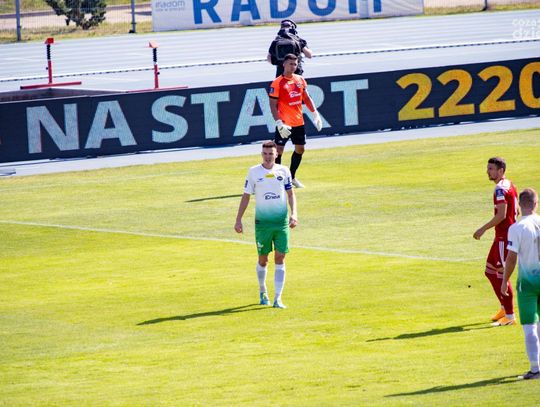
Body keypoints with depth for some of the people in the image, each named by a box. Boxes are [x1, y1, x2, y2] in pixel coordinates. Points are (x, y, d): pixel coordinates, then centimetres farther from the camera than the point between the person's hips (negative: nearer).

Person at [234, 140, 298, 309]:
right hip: (262, 222, 0)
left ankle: (278, 298, -5)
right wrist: (238, 219, 1)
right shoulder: (253, 172, 1)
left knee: (280, 258, -5)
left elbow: (290, 194, 9)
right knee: (263, 259, 7)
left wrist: (293, 214, -6)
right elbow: (246, 196, 5)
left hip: (282, 221, 0)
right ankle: (262, 291, 31)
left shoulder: (284, 171, 3)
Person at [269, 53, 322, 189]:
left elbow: (306, 98, 17)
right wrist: (279, 123, -21)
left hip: (299, 122, 6)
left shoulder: (300, 80, 7)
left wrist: (315, 113, 9)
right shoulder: (277, 83, -11)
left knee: (300, 149, 13)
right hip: (284, 124, -6)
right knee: (279, 151, -8)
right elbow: (273, 105, -12)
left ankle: (292, 177, 28)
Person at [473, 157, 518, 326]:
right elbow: (516, 210, 19)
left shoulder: (500, 189, -17)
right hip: (502, 236, 10)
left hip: (504, 236, -10)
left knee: (501, 275, -5)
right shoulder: (509, 185, 13)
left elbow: (501, 215, -23)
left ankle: (510, 316, -1)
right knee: (490, 272, 17)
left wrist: (483, 229, -18)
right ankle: (505, 308, 26)